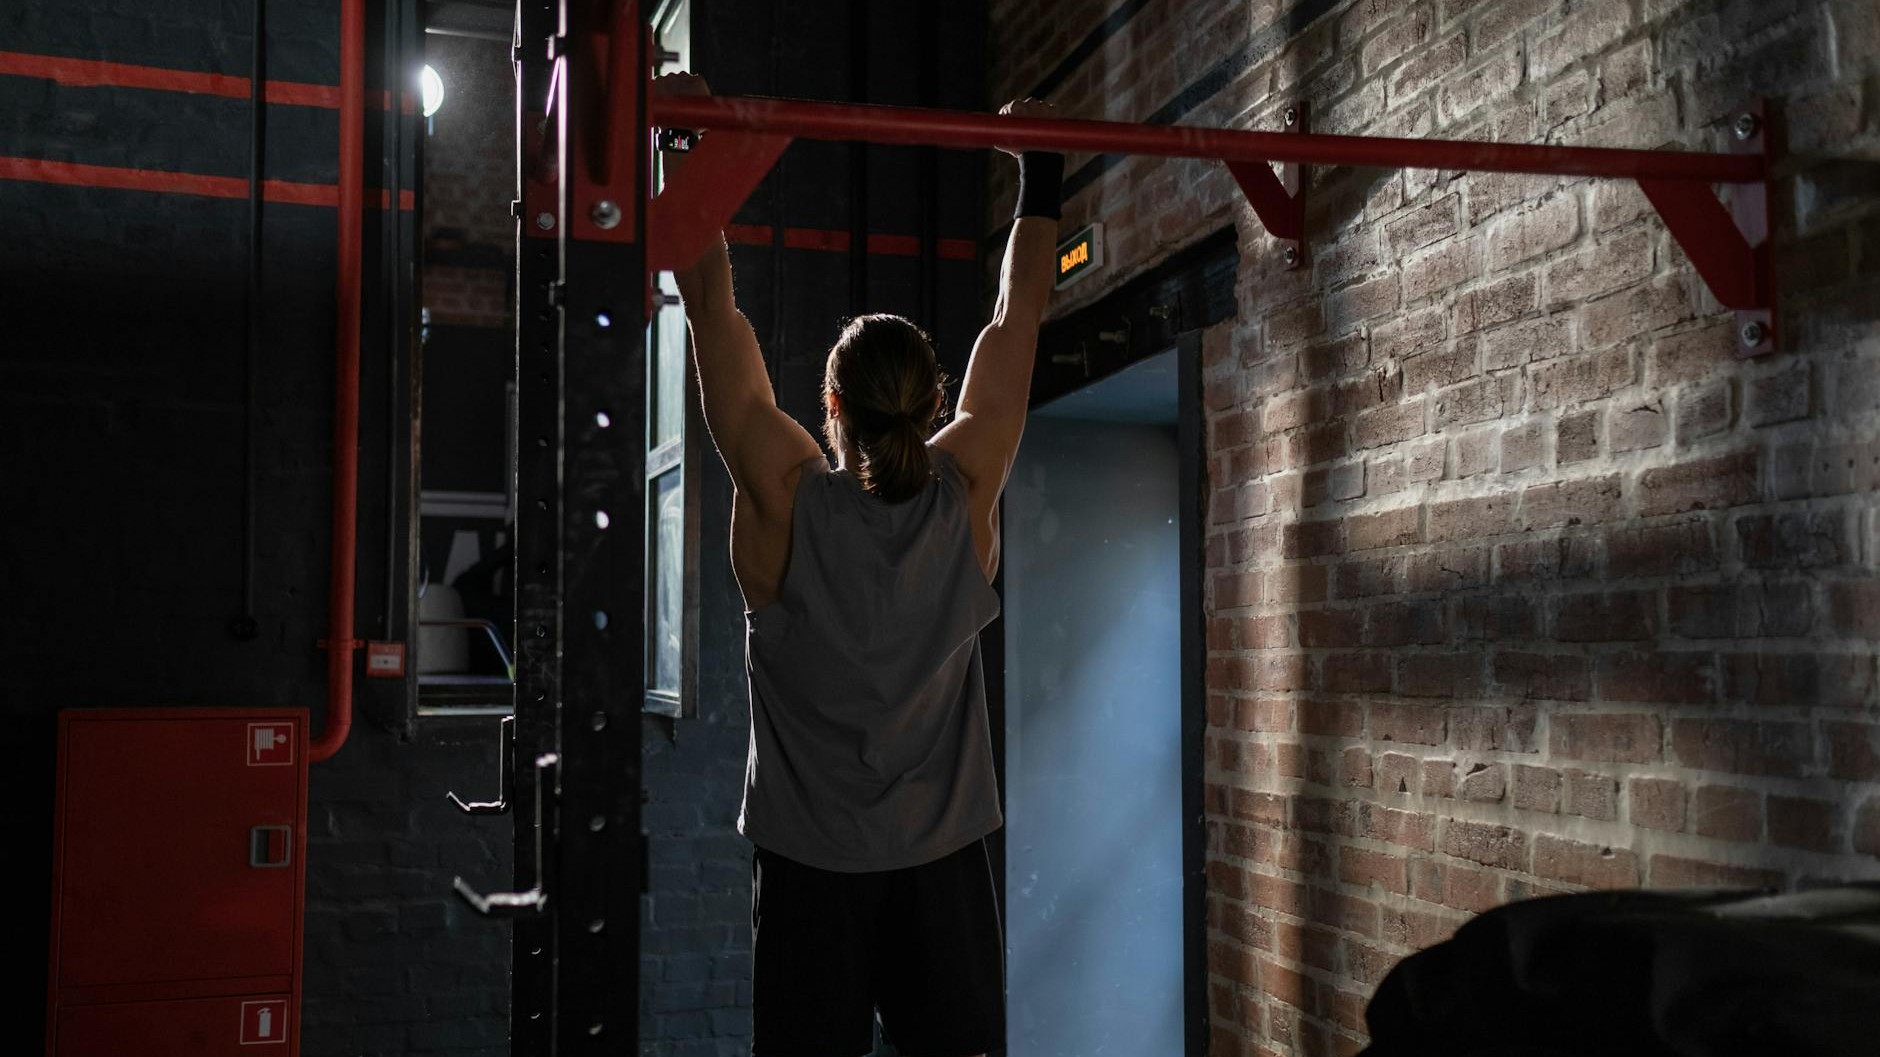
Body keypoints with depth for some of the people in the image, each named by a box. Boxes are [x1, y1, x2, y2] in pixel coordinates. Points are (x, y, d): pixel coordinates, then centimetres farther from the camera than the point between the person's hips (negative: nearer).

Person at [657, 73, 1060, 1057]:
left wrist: (685, 150, -2)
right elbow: (1016, 321, 4)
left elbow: (714, 312, -8)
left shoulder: (786, 498, -12)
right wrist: (1040, 176, 13)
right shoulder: (968, 495, -5)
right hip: (944, 863, 2)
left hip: (811, 867, -2)